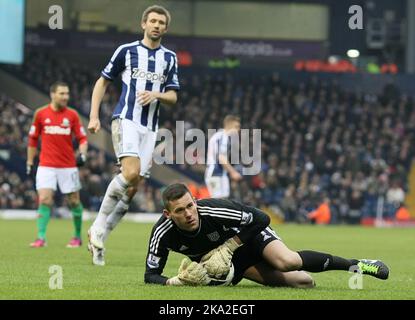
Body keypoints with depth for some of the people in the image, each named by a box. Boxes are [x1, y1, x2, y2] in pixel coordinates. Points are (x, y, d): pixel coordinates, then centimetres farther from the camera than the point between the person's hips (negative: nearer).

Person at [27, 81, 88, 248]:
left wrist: (82, 154, -16)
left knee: (74, 202, 5)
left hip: (68, 166, 1)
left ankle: (77, 237, 21)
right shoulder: (40, 113, 2)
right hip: (46, 166, -1)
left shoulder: (72, 115, 1)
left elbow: (82, 138, 3)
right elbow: (33, 140, 11)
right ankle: (41, 237, -9)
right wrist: (30, 162, 11)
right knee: (44, 200, -13)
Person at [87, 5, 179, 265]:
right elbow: (103, 82, 10)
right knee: (131, 173, -26)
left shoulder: (169, 58, 13)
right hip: (126, 119, -4)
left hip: (150, 127, 4)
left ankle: (99, 238, 8)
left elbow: (173, 98, 12)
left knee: (132, 189, -2)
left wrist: (156, 95, -11)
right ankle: (98, 228, -11)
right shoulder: (126, 51, 4)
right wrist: (94, 116, 2)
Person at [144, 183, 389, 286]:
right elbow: (151, 274, -18)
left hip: (248, 236, -3)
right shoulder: (163, 233, -26)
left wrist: (227, 248, -30)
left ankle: (356, 264, -17)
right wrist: (173, 281, -40)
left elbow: (260, 219, -26)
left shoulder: (214, 210, -35)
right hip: (233, 263, 3)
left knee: (287, 262, -34)